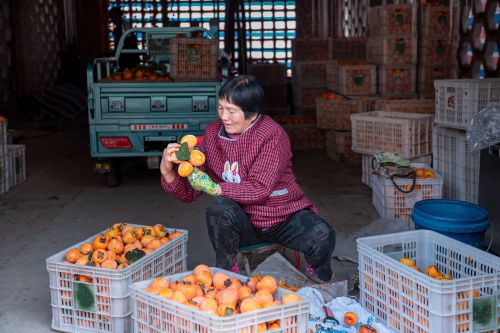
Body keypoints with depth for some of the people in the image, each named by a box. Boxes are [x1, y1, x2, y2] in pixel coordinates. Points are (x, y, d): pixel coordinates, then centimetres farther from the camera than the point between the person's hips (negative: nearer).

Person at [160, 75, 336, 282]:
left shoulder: (272, 135, -15)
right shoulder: (214, 133, -1)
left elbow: (260, 190, -23)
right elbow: (190, 193, 0)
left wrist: (213, 188, -30)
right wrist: (168, 173, -20)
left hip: (285, 217, -2)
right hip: (245, 223, 2)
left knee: (322, 236, -29)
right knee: (220, 207, -31)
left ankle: (320, 279, 8)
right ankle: (226, 273, -7)